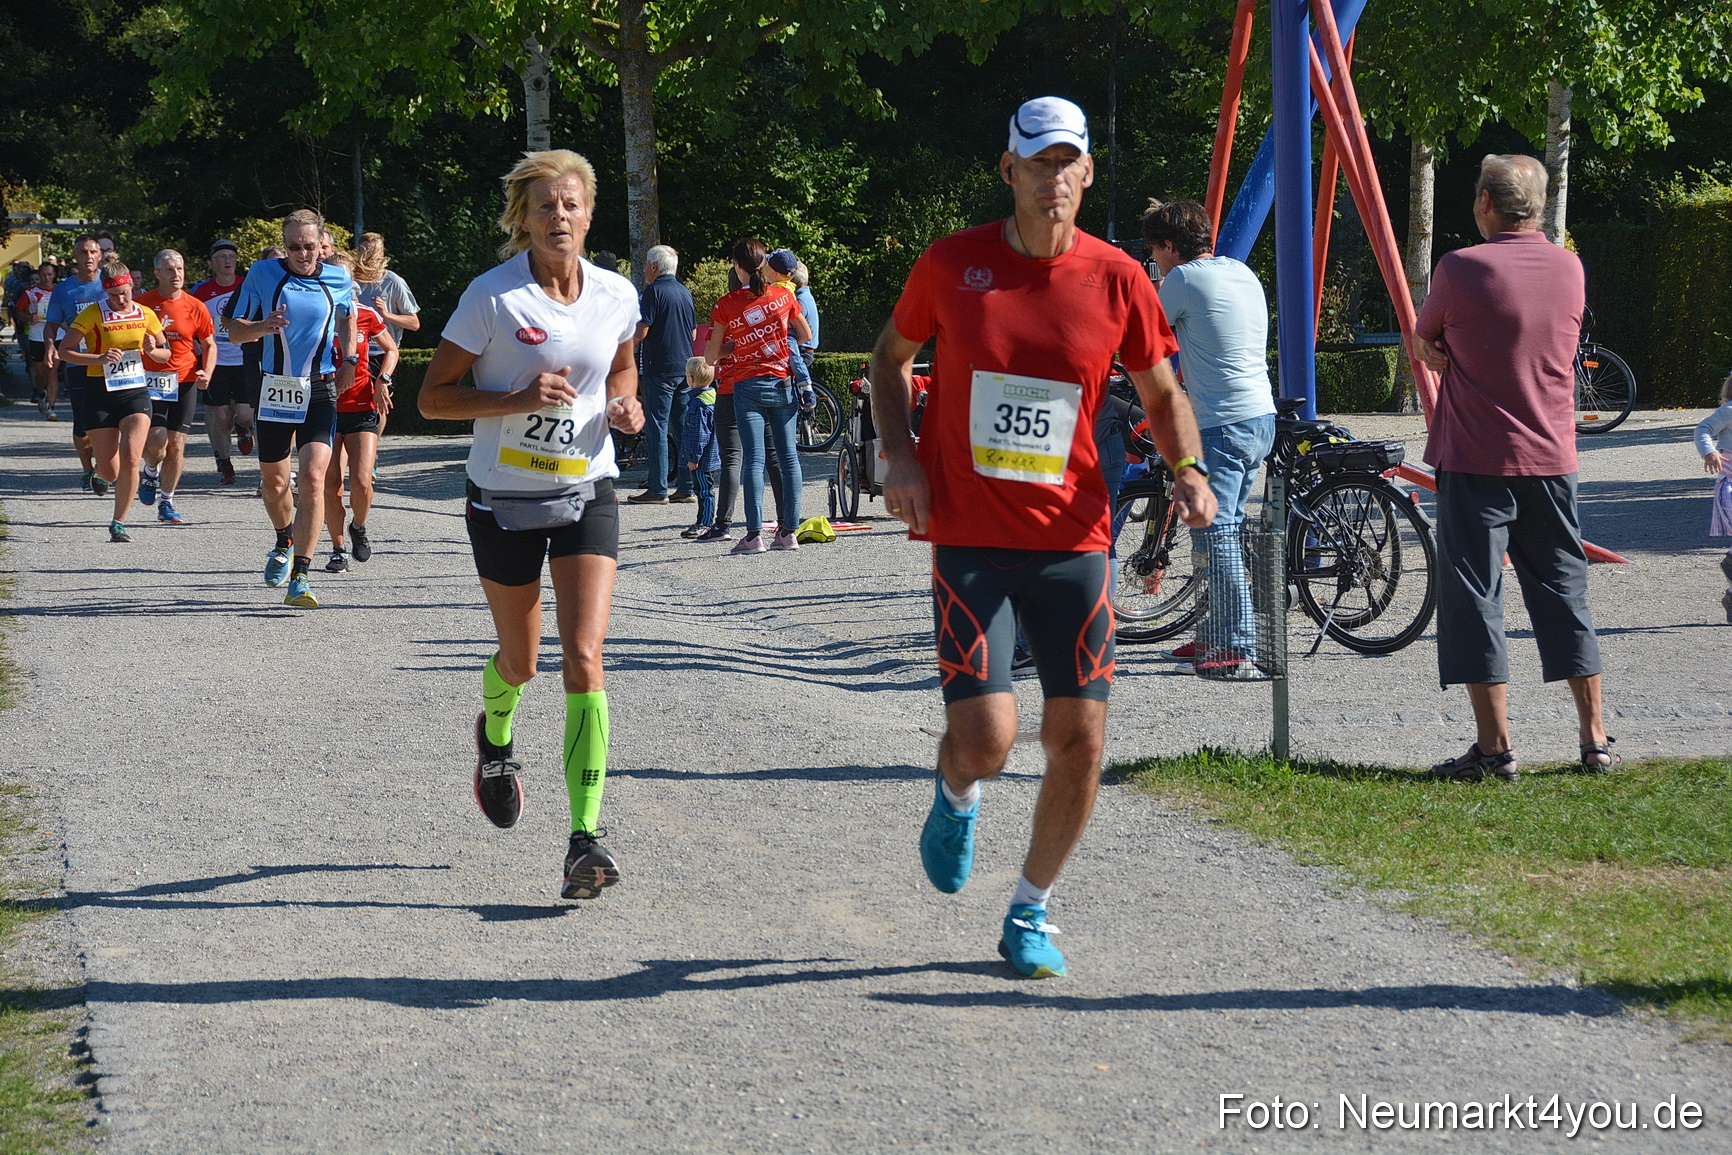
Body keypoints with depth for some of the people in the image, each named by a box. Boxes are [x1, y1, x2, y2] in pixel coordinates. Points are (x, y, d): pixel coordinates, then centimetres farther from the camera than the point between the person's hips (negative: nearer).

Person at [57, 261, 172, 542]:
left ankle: (119, 523, -4)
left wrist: (152, 350, -8)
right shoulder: (92, 315, -5)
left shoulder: (145, 315, 4)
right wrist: (99, 358, -19)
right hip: (100, 393, -1)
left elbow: (166, 354, 15)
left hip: (135, 391, 1)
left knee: (130, 460, -18)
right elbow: (64, 351, -6)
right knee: (109, 472, 1)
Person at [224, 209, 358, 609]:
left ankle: (299, 578, -14)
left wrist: (349, 359, 14)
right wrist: (263, 327, -19)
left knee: (313, 479, -17)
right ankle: (284, 543, 46)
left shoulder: (338, 279, 2)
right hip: (274, 390, 1)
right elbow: (235, 328, 2)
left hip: (320, 391, -1)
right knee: (273, 482, 12)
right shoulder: (262, 275, -2)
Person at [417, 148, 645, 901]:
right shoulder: (492, 297, -12)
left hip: (587, 493, 1)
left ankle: (586, 838, -16)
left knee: (584, 660, -14)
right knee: (520, 663, 14)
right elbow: (433, 396, -9)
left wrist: (625, 405, -2)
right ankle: (495, 735, 52)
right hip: (505, 499, -1)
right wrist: (517, 399, -24)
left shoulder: (617, 295, -1)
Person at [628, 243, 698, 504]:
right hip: (685, 369, 7)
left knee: (657, 429, -4)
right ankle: (686, 487, 10)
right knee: (683, 428, 9)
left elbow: (641, 332, -16)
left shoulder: (654, 291, -11)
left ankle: (658, 490, -5)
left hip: (659, 368, -7)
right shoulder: (685, 293, 13)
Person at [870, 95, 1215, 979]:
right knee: (986, 736, -14)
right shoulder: (953, 264, -1)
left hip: (1073, 541, 2)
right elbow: (890, 358, 15)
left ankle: (1030, 914, 19)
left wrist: (1187, 467, -8)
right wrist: (899, 459, -1)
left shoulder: (1118, 279, 0)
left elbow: (1162, 393, 12)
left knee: (1079, 739, -1)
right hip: (969, 540, -2)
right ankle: (956, 798, 25)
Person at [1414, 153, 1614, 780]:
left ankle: (1495, 748, -4)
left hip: (1475, 463, -5)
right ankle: (1595, 740, 14)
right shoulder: (1569, 268, 5)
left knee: (1474, 598, 0)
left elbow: (1421, 345, 3)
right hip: (1551, 460, 5)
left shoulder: (1462, 269, -12)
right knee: (1564, 594, 13)